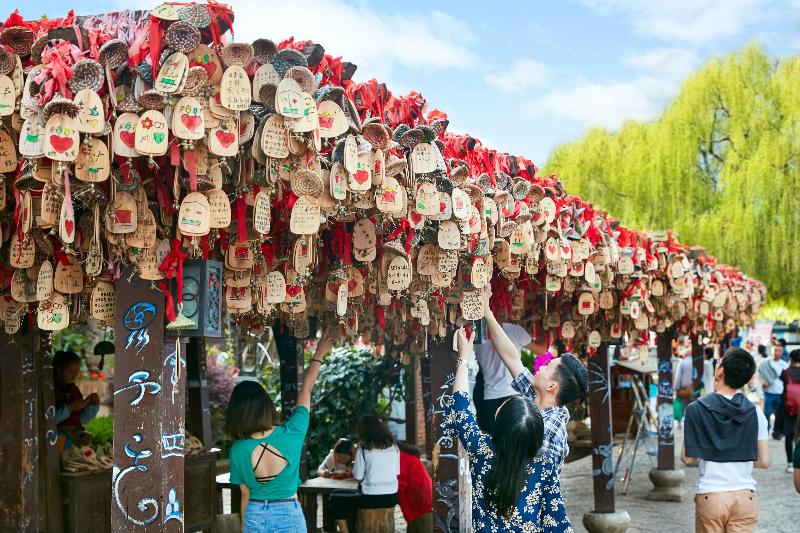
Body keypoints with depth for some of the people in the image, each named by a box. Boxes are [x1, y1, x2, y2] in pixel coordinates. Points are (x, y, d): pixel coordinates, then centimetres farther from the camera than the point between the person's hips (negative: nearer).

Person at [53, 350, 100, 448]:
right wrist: (71, 407, -21)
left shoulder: (73, 388, 15)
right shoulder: (51, 388, -6)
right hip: (59, 430, -7)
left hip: (76, 429, 7)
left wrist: (93, 404, 2)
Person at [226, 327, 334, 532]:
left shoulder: (238, 450, -12)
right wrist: (319, 354, 14)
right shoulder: (291, 434, -14)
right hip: (289, 516, -1)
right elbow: (306, 391, 0)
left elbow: (245, 494, -1)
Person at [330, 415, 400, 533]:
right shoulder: (393, 446, 6)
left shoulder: (364, 448, -7)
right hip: (392, 497, 5)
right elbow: (396, 472, 11)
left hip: (370, 498, -5)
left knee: (335, 497, 17)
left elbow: (358, 476, -6)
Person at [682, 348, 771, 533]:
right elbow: (764, 462, -1)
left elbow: (688, 458, -6)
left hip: (710, 497, -1)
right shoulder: (755, 413, -3)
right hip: (745, 496, 1)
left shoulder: (696, 409, -9)